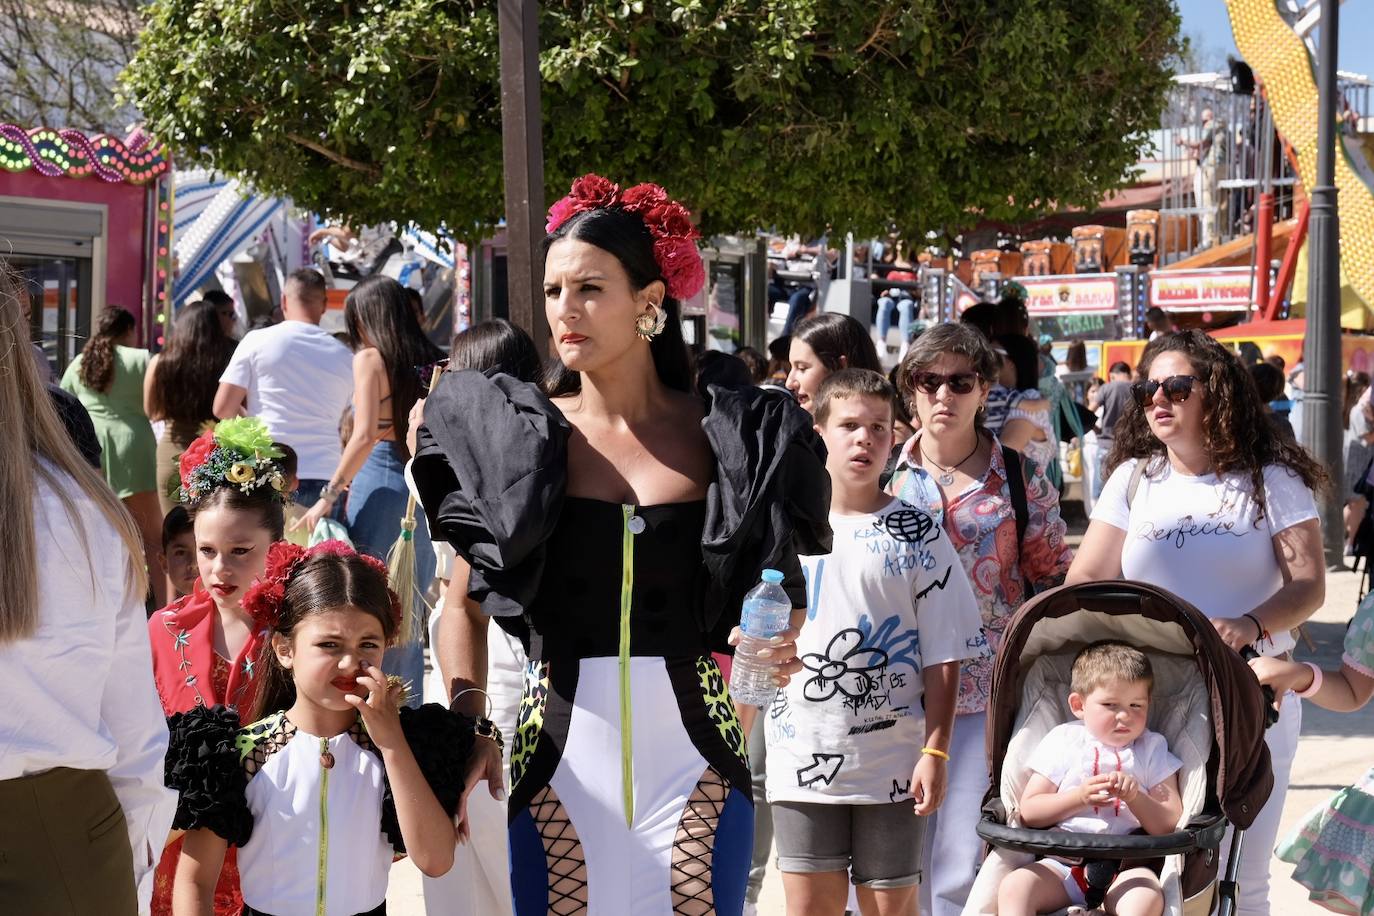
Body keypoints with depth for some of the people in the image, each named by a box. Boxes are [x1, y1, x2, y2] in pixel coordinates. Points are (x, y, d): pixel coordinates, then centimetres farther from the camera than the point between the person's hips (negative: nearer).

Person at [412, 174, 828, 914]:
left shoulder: (728, 439, 0)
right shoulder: (511, 440, 1)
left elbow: (780, 587, 11)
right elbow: (467, 592, 4)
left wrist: (780, 637, -10)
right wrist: (468, 723, -6)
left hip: (693, 749, 0)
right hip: (561, 748, 0)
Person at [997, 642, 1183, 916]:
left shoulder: (1152, 749, 13)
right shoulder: (1063, 741, 12)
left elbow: (1170, 826, 5)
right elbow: (1029, 812, 5)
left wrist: (1135, 797, -12)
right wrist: (1079, 797, -10)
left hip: (1125, 868, -1)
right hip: (1061, 865, 1)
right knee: (1013, 887, -28)